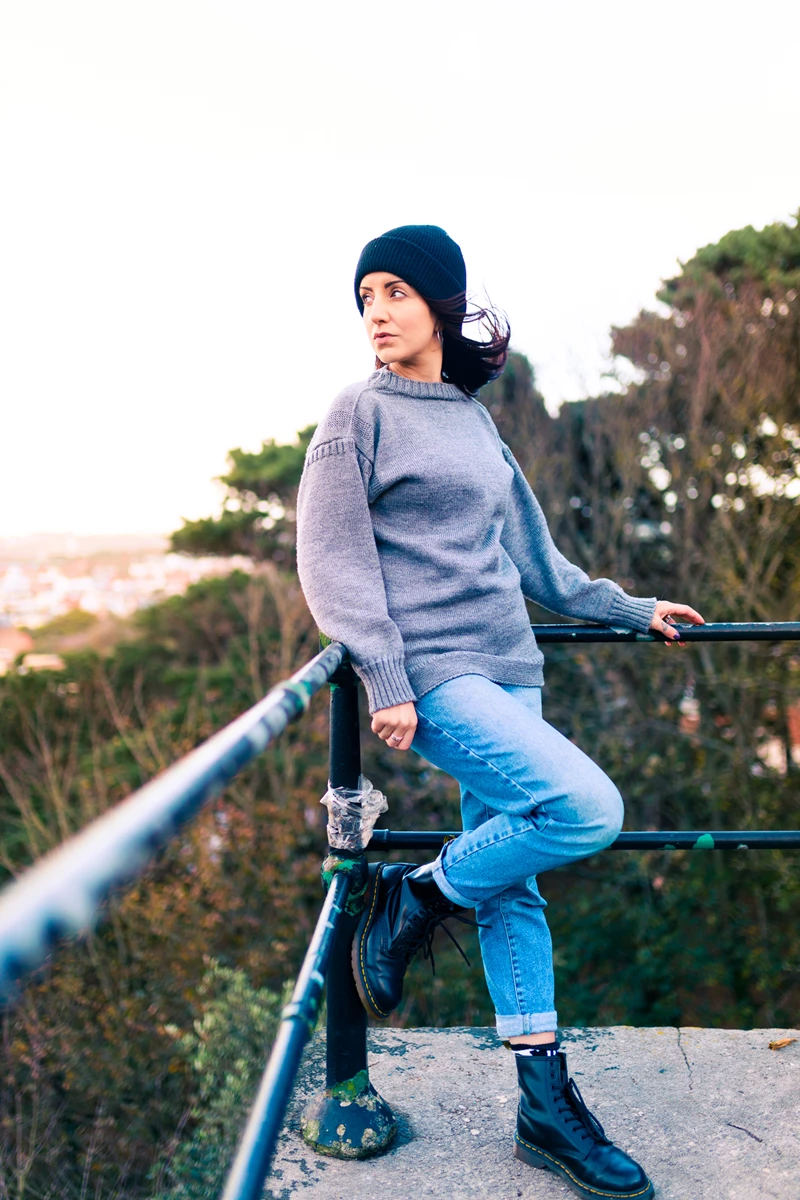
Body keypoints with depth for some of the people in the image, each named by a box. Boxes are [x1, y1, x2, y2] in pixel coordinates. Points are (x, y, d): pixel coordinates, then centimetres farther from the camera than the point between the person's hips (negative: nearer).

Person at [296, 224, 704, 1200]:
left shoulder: (475, 422, 16)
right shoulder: (362, 414, -2)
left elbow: (531, 554, 23)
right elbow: (333, 561, -7)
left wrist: (631, 610, 27)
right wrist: (385, 679, -17)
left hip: (508, 671, 6)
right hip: (430, 674, -6)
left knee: (512, 886, 7)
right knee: (587, 807, -21)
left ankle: (545, 1103, 16)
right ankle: (413, 899, 0)